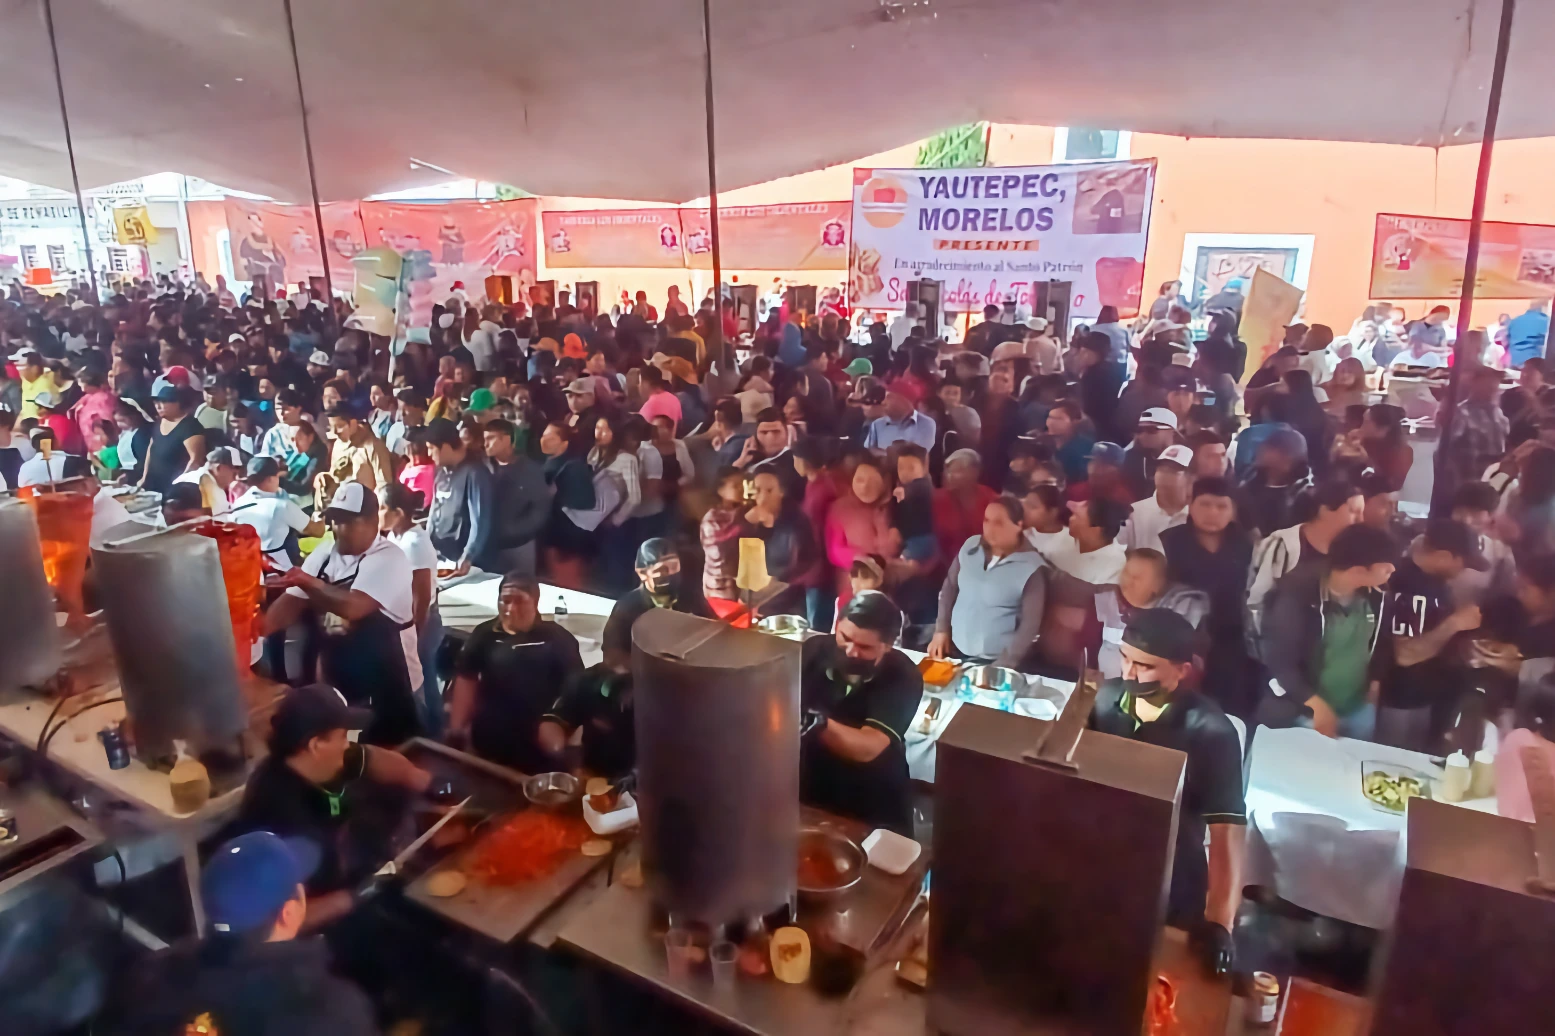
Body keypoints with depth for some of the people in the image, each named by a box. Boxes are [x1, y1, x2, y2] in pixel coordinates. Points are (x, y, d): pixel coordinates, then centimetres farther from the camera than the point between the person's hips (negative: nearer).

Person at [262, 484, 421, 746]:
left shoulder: (389, 559, -17)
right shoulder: (323, 556, 6)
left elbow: (352, 607, -30)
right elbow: (290, 604, 3)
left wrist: (308, 582, -25)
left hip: (387, 687, -7)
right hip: (336, 683, 7)